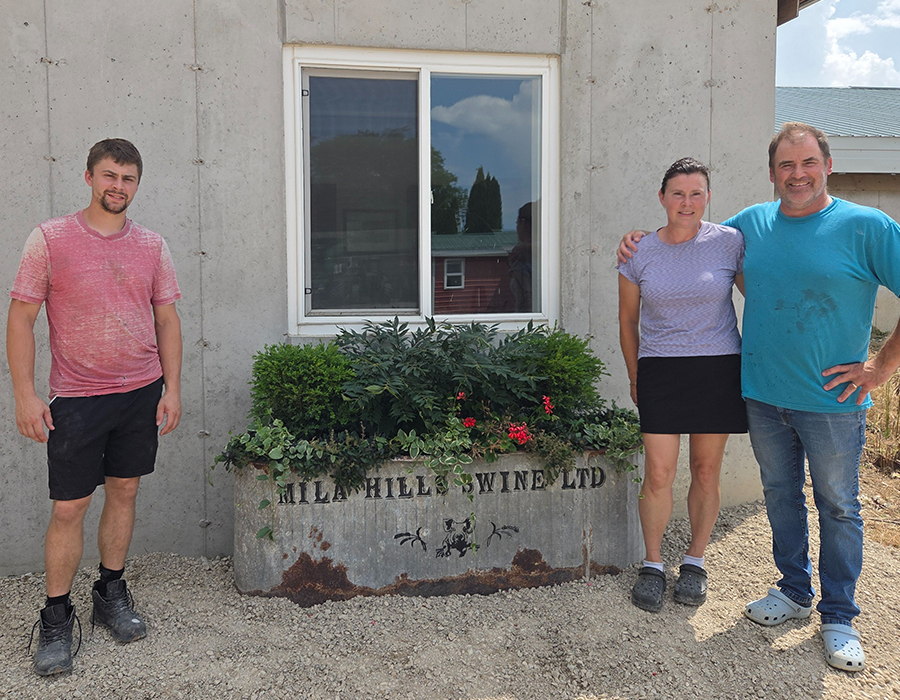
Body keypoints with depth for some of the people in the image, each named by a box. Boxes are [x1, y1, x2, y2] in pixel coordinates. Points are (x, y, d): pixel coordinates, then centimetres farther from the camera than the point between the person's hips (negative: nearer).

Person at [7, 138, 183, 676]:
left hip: (143, 391, 3)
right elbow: (21, 318, -4)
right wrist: (25, 394, -9)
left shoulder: (152, 245, 5)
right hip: (77, 396, -3)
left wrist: (172, 387, 2)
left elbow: (167, 319, 9)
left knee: (125, 491, 12)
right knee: (69, 509, 1)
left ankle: (111, 593, 30)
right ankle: (56, 618, 18)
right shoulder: (50, 239, -5)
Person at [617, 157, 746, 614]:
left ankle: (695, 561, 27)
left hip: (718, 369, 0)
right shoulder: (639, 255, 0)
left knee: (706, 472, 8)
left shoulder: (729, 242, -2)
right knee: (658, 474, -3)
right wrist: (635, 378, 12)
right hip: (659, 371, 0)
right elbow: (628, 322, 10)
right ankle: (652, 564, 16)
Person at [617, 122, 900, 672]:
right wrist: (641, 241, 6)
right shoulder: (751, 223, 5)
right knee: (781, 496, 16)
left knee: (838, 507, 9)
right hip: (763, 395, 4)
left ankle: (839, 617, 24)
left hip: (833, 401, -4)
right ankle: (795, 592, 35)